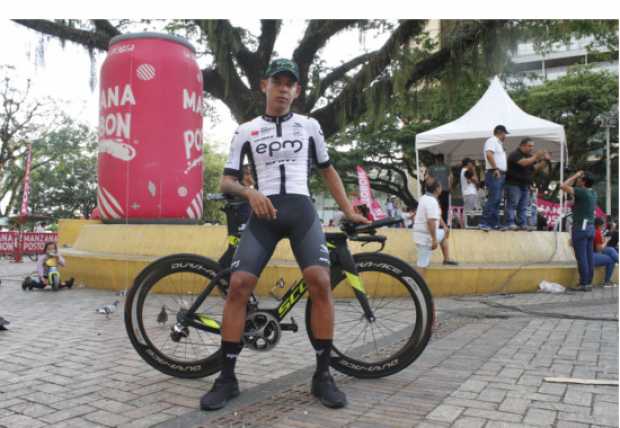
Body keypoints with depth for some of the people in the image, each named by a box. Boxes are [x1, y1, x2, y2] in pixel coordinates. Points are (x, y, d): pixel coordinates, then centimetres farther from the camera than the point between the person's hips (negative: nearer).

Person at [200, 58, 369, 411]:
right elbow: (226, 181, 9)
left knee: (320, 283, -20)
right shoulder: (246, 131, 11)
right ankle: (227, 378, 1)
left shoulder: (309, 126, 14)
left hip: (301, 211, 0)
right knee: (239, 286, -13)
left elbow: (328, 170, 23)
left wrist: (349, 211, 17)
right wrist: (251, 192, -13)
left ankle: (323, 375, -6)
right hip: (264, 213, 0)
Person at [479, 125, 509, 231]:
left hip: (500, 174, 10)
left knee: (497, 201, 9)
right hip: (494, 174, -10)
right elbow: (489, 154, -23)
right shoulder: (492, 141, -7)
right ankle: (483, 223, -16)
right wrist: (496, 169, -24)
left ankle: (495, 224, 12)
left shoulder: (498, 143, 25)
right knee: (493, 199, -15)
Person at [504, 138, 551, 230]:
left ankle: (523, 224, 8)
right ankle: (510, 224, -9)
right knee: (512, 204, -9)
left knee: (523, 206, 6)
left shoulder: (530, 156, 18)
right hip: (514, 184, -8)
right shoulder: (515, 155, -8)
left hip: (525, 185, 8)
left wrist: (544, 161, 0)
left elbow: (536, 168, 14)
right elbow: (524, 163, -24)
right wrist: (536, 156, -22)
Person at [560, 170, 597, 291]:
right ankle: (589, 282, 11)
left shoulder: (582, 191, -13)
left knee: (581, 257, -5)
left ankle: (584, 283, -4)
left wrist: (575, 176, -7)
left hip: (580, 228, -8)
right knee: (589, 256, 8)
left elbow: (563, 186, -18)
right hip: (590, 227, 8)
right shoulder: (593, 193, 11)